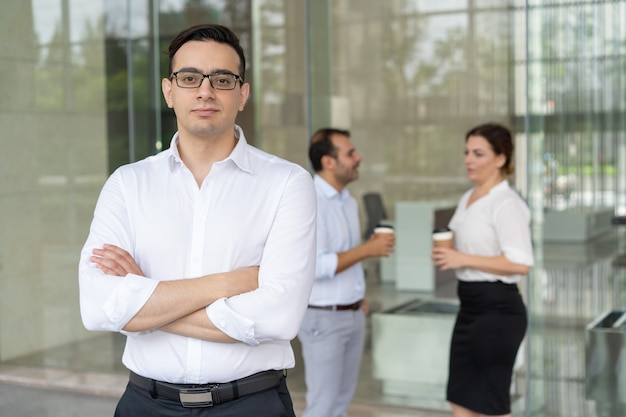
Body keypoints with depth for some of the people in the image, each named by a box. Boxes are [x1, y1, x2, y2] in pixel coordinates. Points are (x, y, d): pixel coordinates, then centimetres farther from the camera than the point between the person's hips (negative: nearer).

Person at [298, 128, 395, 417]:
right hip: (324, 317, -8)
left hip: (354, 315, 8)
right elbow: (316, 265, -25)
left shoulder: (348, 202, 11)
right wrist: (367, 249, -21)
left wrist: (359, 294, 14)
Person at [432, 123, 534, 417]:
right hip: (471, 305, 9)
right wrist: (447, 255, 5)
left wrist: (463, 259, -22)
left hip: (496, 308, -9)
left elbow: (520, 263, -25)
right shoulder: (468, 198, 12)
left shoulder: (506, 203, -16)